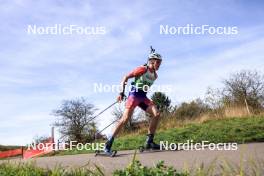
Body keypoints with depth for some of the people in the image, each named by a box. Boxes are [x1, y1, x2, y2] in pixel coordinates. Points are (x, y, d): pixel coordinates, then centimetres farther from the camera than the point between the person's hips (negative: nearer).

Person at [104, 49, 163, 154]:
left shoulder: (155, 75, 14)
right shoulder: (143, 69, -8)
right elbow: (126, 77, -8)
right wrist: (122, 92, -13)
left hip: (143, 97, 7)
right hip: (135, 94, -7)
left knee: (156, 114, -12)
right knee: (126, 118, -18)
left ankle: (149, 141, -6)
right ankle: (108, 143, -13)